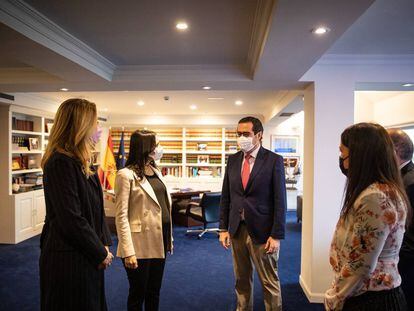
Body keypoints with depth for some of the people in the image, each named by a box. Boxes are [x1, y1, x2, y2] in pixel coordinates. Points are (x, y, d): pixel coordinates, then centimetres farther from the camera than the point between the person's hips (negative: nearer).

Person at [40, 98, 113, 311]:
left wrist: (103, 245, 3)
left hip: (87, 258, 9)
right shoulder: (61, 163, -20)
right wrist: (101, 253, -12)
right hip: (69, 261, -9)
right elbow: (71, 220, -23)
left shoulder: (81, 162, 9)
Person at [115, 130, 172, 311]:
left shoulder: (156, 172, 10)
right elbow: (121, 216, -14)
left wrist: (169, 238, 11)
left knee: (154, 291, 19)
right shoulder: (126, 175, -11)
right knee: (138, 294, 13)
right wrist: (128, 252, -19)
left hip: (159, 241, 6)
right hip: (141, 244, -6)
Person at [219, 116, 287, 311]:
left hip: (262, 231, -4)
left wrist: (277, 235, -12)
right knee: (242, 279, 18)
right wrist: (223, 228, 4)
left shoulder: (274, 160, -8)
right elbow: (225, 196, 7)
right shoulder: (233, 160, 6)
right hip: (237, 229, 5)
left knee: (270, 282, 8)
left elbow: (280, 201, -9)